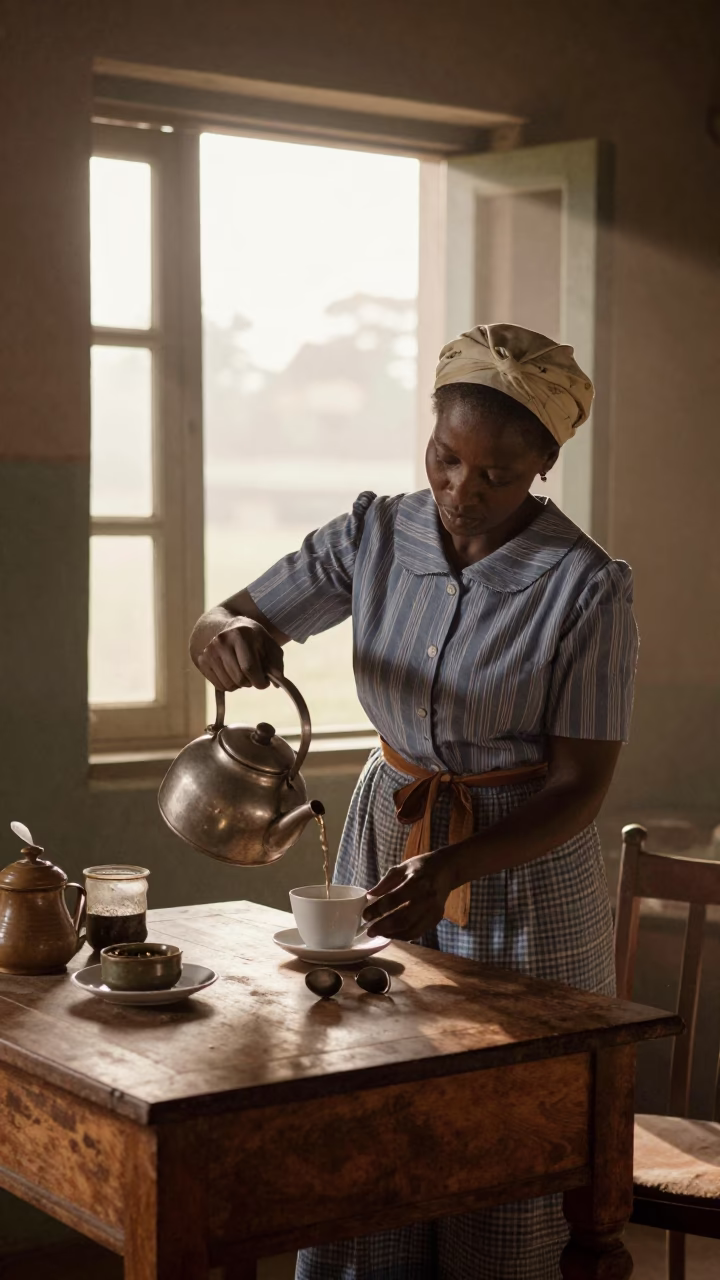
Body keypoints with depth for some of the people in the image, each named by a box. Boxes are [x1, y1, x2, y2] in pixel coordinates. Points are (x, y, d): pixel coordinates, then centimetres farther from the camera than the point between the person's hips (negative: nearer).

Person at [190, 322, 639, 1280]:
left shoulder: (588, 589, -14)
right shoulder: (375, 537, -3)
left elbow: (580, 785, -13)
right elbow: (210, 634, 1)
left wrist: (451, 869, -28)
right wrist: (232, 635, -25)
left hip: (522, 875, -3)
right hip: (385, 848, 4)